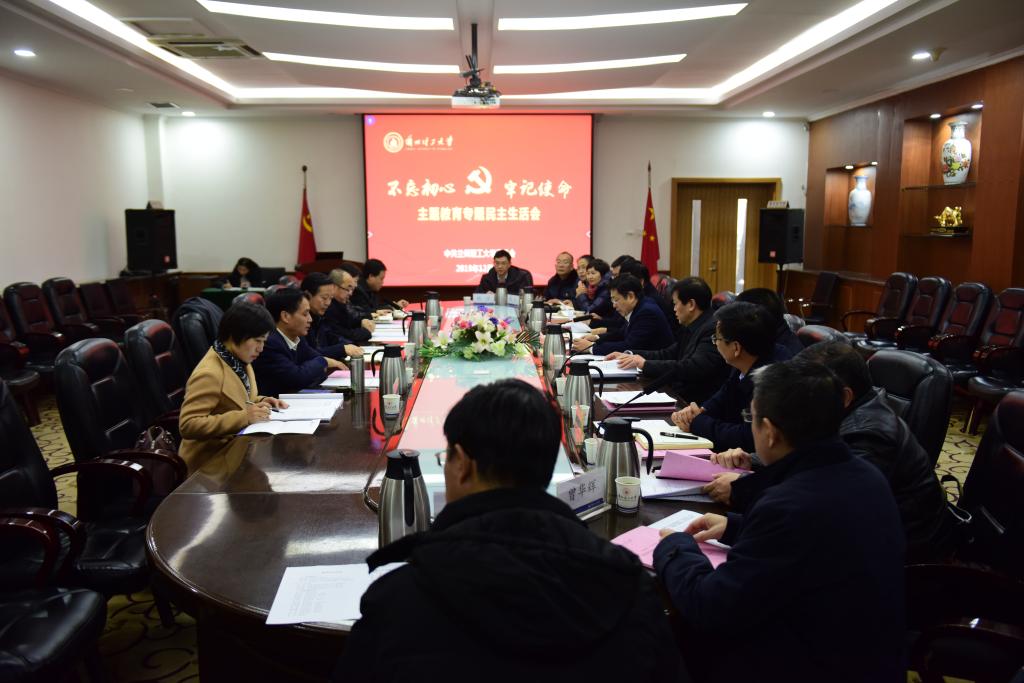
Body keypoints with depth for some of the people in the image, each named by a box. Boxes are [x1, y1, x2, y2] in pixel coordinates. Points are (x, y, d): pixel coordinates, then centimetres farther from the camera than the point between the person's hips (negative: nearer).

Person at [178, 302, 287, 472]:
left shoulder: (238, 360, 3)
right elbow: (187, 425, -27)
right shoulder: (209, 374, -23)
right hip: (211, 460, -8)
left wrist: (260, 402, 0)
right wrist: (244, 417, -29)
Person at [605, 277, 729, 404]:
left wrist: (645, 364, -21)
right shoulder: (691, 328, 12)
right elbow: (668, 354, 21)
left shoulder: (712, 330, -17)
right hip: (679, 395, 8)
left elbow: (692, 368, -26)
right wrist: (629, 355, 10)